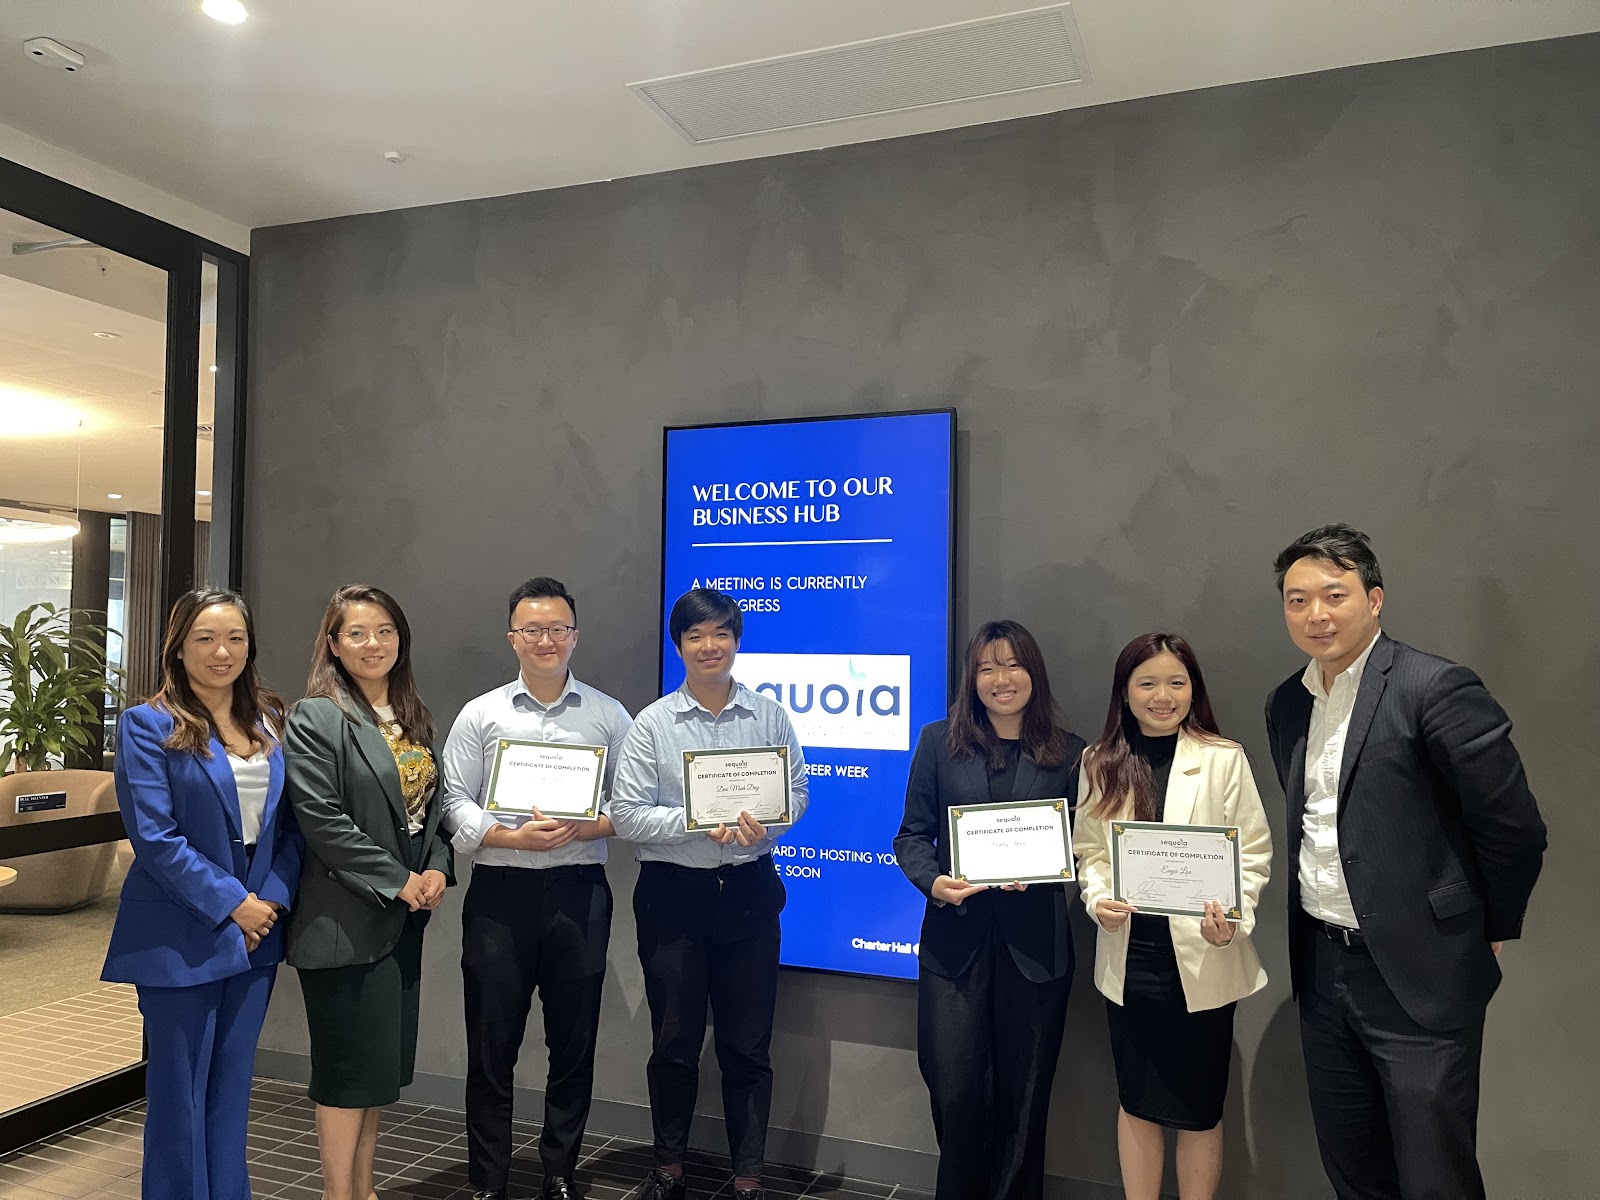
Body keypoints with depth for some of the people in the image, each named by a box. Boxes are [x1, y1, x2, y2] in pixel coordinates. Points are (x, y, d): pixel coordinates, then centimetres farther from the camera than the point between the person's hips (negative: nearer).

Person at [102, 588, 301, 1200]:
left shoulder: (269, 722, 8)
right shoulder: (148, 725, -8)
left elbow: (290, 823, 8)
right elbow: (154, 837, -14)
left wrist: (272, 898, -7)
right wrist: (232, 904, -15)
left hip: (256, 930, 5)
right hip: (182, 936, -5)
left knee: (231, 1087, 15)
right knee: (180, 1092, 7)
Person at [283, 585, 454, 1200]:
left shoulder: (415, 718, 11)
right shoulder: (316, 719, -11)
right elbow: (322, 820, -18)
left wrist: (437, 870, -2)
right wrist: (399, 882, -16)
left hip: (404, 918, 7)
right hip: (348, 920, -7)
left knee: (384, 1060, 14)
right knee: (351, 1064, 3)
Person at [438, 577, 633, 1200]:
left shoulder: (609, 716, 5)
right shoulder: (480, 715, 5)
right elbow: (455, 804, 0)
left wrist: (580, 828, -14)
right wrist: (513, 837, -14)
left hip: (579, 891, 1)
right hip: (500, 890, 0)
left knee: (573, 1042, 10)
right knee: (491, 1043, 7)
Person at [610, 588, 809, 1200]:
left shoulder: (769, 716, 2)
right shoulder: (653, 723, -3)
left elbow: (795, 792, 3)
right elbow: (626, 813, -7)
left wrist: (763, 826, -17)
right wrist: (700, 821, -19)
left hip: (748, 890, 1)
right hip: (673, 893, -1)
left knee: (748, 1045, 8)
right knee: (675, 1041, 12)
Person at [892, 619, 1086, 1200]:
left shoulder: (1068, 751, 5)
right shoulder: (939, 741, 5)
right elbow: (912, 834, 5)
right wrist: (933, 881, -13)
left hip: (1036, 944, 0)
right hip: (954, 939, 0)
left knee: (1023, 1094, 10)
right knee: (955, 1091, 2)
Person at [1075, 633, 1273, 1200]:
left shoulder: (1224, 759, -6)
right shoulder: (1100, 763, 4)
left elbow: (1254, 853, -6)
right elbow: (1089, 850, 6)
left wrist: (1235, 915, -22)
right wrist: (1098, 899, -13)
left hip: (1201, 957, -2)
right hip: (1129, 955, 3)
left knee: (1197, 1108, 11)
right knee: (1136, 1102, 15)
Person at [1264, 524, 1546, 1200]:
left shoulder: (1437, 688, -15)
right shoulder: (1286, 705, 7)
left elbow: (1515, 828, -11)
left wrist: (1489, 932, 0)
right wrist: (1314, 928, 15)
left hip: (1421, 974, -6)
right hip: (1321, 969, 6)